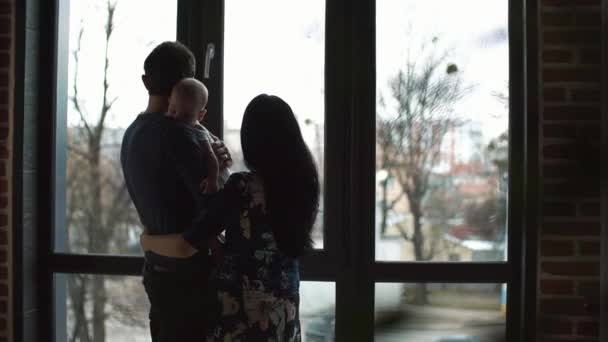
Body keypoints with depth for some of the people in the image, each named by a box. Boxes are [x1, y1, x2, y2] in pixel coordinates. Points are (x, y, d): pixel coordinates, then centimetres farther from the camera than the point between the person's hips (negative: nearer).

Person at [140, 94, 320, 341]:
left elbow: (185, 247, -19)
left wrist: (148, 240, 2)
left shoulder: (242, 188, -18)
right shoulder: (303, 183, -2)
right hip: (284, 309, 5)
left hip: (240, 308, -5)